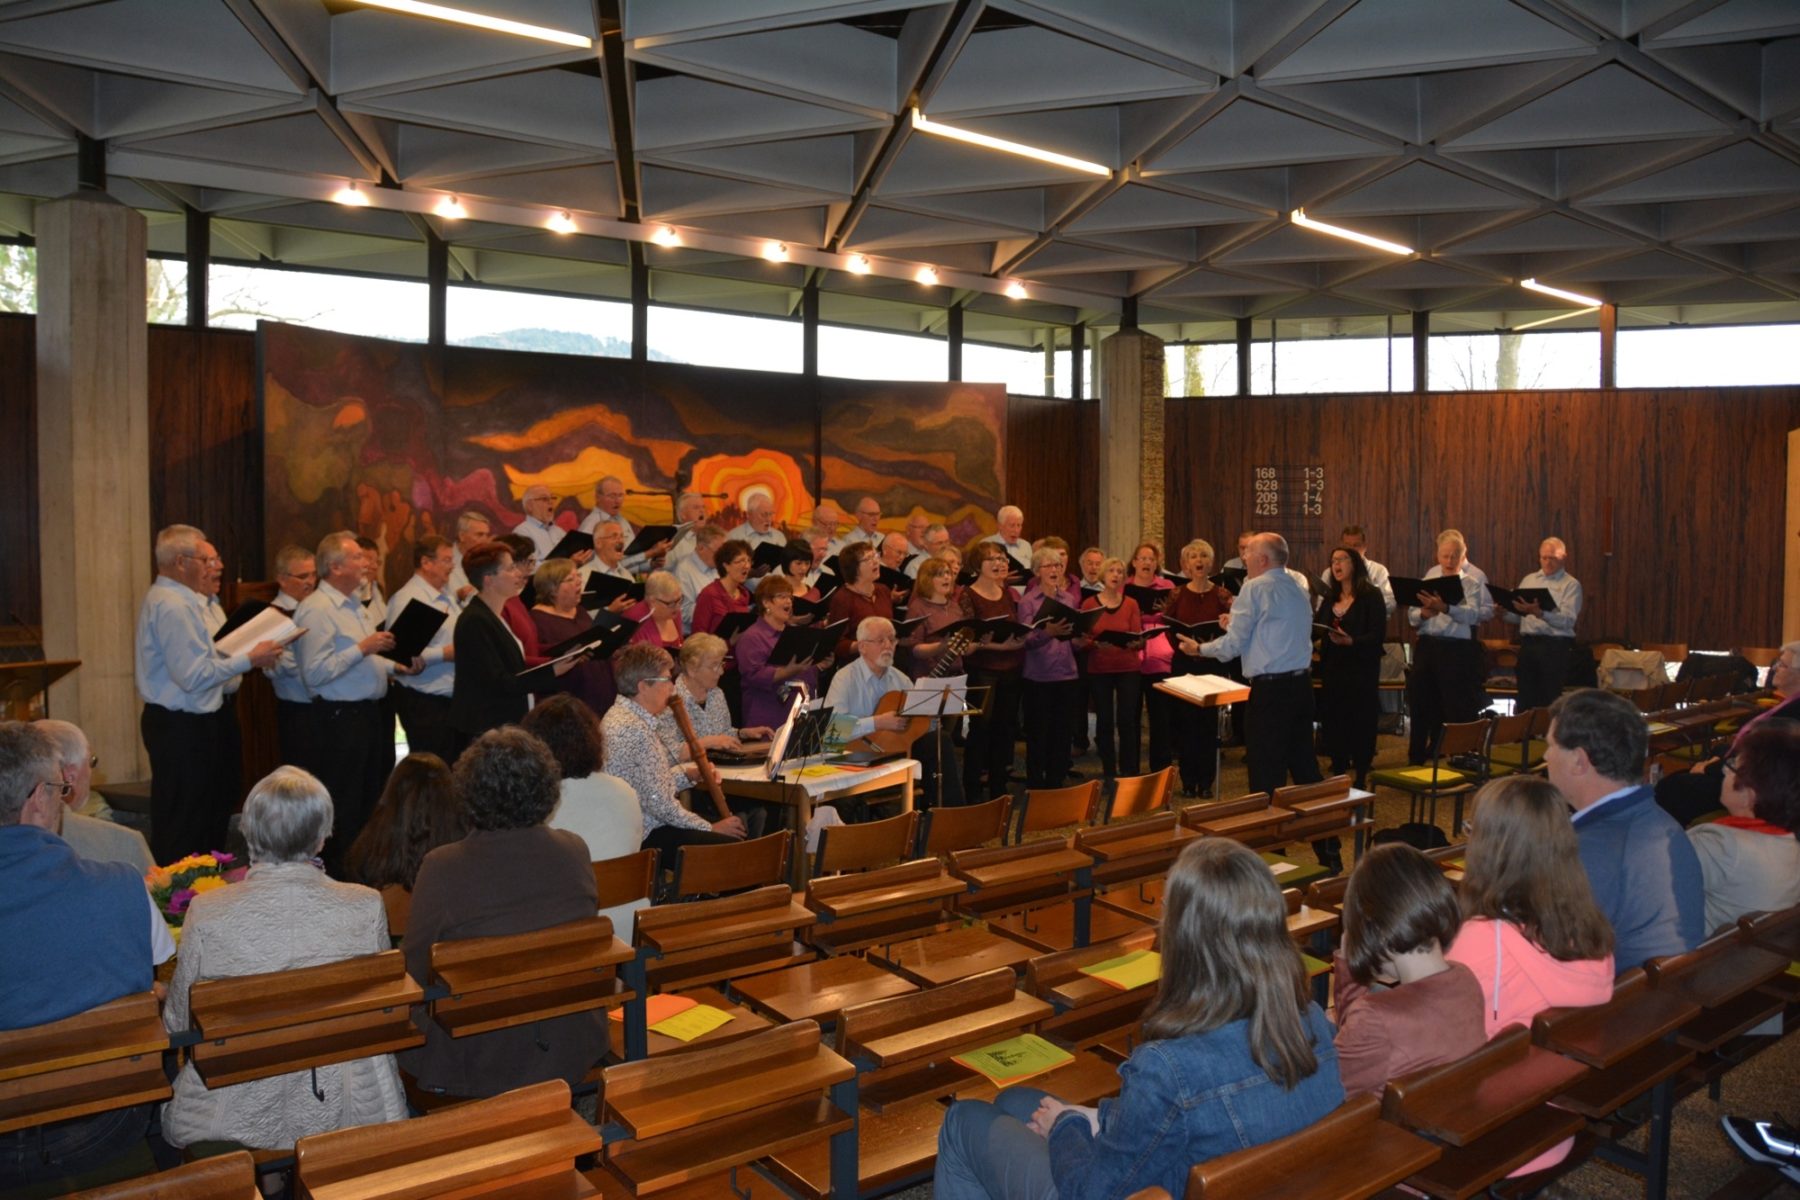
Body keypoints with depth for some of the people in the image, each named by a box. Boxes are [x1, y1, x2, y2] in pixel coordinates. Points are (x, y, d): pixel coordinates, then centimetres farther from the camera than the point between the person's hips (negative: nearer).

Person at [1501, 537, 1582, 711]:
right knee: (1525, 700, 6)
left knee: (1550, 701, -3)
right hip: (1528, 643, 5)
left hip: (1555, 646, -4)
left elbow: (1568, 620, -15)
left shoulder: (1571, 585, 0)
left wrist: (1540, 613, -29)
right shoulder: (1528, 580, 16)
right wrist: (1505, 612, -7)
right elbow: (1517, 617, 16)